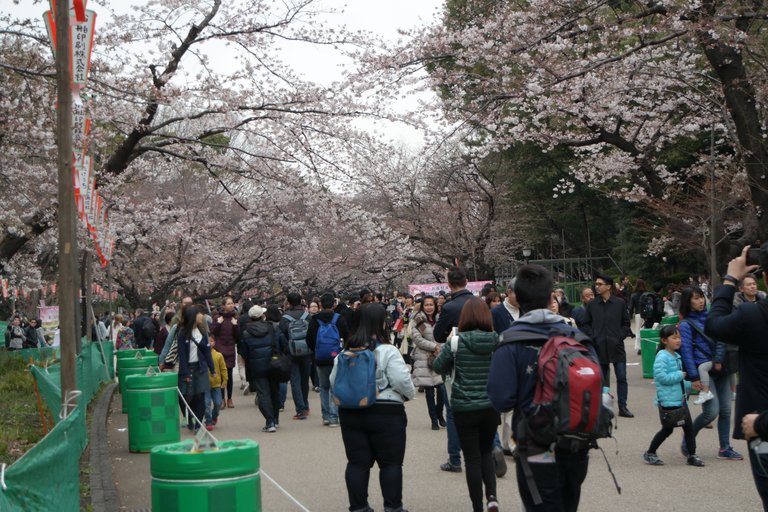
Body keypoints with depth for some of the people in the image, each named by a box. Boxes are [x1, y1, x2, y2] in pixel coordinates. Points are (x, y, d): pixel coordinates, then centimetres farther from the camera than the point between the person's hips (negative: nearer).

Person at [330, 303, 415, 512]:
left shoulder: (346, 352, 5)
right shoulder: (387, 351, -12)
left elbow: (333, 381, 9)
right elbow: (401, 380, -17)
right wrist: (410, 393, 3)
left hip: (350, 413, 5)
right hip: (386, 412, -5)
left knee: (357, 462, 10)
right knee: (391, 462, 6)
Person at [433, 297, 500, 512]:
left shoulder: (457, 341, -12)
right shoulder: (497, 341, -6)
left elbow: (438, 367, 1)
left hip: (464, 408, -3)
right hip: (491, 406, 3)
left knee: (472, 458, 7)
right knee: (486, 452, 21)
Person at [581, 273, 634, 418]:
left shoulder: (620, 303, 1)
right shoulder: (591, 305, 3)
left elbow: (626, 323, 7)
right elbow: (585, 324, 8)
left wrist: (621, 336, -6)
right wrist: (592, 337, -5)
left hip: (616, 346, -1)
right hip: (599, 347, 1)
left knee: (622, 377, 0)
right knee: (602, 379, 7)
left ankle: (623, 407, 7)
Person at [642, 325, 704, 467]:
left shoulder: (676, 356, 13)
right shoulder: (662, 357, -15)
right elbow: (661, 376, -26)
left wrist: (689, 385, 12)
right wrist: (680, 375, -18)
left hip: (680, 399, 8)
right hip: (668, 401, -8)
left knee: (689, 426, 5)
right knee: (667, 429, 2)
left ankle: (692, 455, 13)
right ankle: (650, 453, 17)